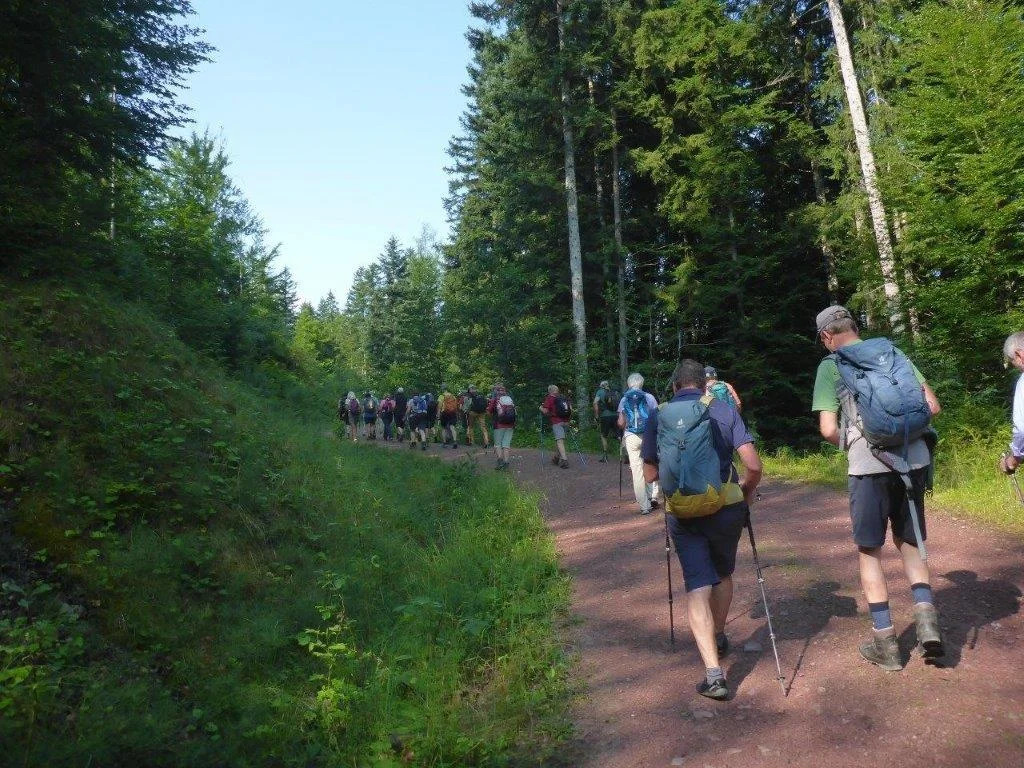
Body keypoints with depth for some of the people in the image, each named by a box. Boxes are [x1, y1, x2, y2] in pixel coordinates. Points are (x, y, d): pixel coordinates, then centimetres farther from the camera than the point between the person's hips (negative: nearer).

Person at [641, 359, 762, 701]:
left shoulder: (657, 418, 2)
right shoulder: (724, 411, -2)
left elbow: (650, 474, 6)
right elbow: (753, 465, -8)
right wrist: (747, 491, 12)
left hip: (681, 515, 0)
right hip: (726, 508, 1)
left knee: (698, 587, 2)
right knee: (723, 575, 24)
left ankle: (713, 671, -9)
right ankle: (718, 639, 44)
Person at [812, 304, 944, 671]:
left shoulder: (830, 365, 0)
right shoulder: (892, 351, 12)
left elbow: (828, 430, -7)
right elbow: (932, 405, 9)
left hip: (870, 464, -4)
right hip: (914, 458, 4)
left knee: (869, 550, 9)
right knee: (909, 541, 21)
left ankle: (885, 641, 13)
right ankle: (926, 617, 5)